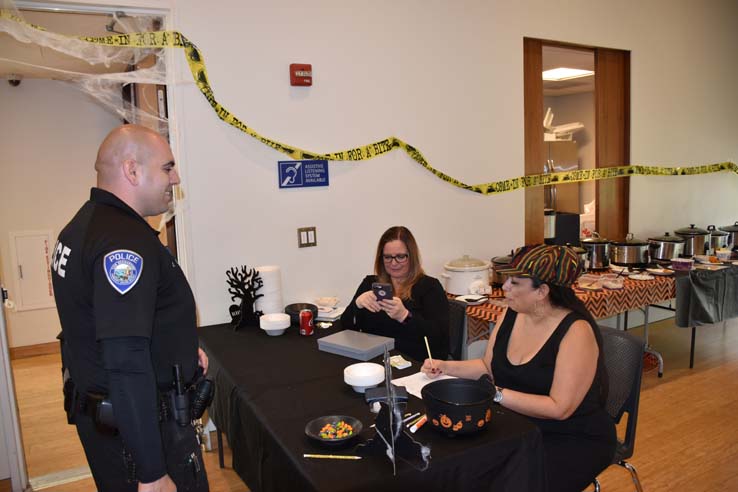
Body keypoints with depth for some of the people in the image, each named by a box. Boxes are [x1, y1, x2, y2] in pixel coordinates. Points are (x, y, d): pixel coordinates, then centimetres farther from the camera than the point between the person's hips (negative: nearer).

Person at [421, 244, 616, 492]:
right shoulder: (512, 314, -2)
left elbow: (559, 408, -24)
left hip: (574, 440, -5)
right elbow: (488, 367, 9)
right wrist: (445, 367, -5)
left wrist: (496, 394, -27)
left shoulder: (576, 330, -22)